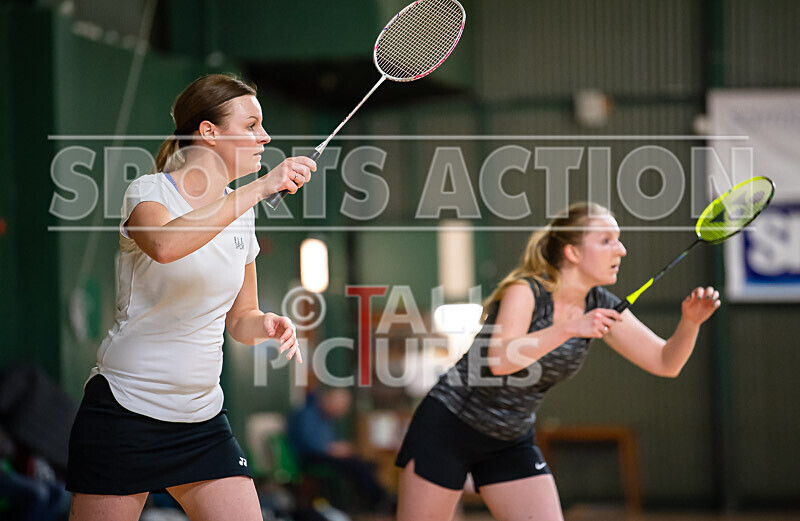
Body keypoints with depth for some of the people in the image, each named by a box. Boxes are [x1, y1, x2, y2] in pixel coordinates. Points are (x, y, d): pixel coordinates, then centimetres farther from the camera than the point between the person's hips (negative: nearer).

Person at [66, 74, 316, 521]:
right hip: (124, 412, -6)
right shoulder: (150, 191, -8)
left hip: (203, 422, 6)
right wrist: (259, 187, -34)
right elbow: (165, 245, -33)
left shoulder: (241, 215, 10)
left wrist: (265, 325, -6)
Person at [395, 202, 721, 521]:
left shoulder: (601, 308, -3)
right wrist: (570, 328, -44)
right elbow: (500, 360, -35)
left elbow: (665, 363, -3)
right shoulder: (526, 290, -20)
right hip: (448, 426, -6)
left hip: (511, 443, 6)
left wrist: (690, 322, -22)